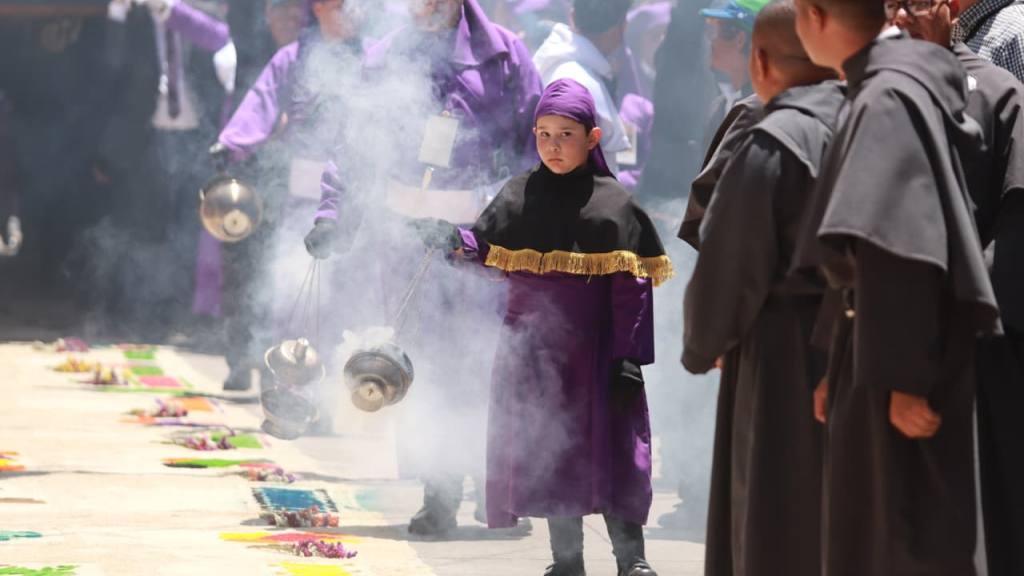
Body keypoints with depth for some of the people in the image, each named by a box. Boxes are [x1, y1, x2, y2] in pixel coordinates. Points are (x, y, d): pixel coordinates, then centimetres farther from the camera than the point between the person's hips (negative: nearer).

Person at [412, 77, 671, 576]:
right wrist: (453, 241, -11)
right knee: (548, 451, 7)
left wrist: (629, 357, -11)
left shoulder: (613, 203, -4)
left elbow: (633, 285, -6)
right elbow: (488, 250, 11)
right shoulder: (520, 196, 6)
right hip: (531, 347, 3)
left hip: (593, 348, -3)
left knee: (611, 449, -4)